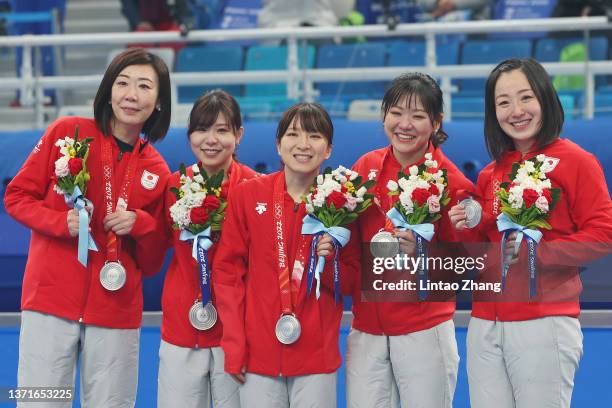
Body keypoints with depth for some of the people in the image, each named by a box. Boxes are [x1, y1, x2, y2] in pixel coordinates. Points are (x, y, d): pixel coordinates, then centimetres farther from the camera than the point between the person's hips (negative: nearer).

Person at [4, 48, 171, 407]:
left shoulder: (157, 171, 6)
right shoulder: (67, 133, -1)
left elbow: (151, 263, 11)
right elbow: (17, 196, 4)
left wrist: (140, 225, -9)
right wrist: (61, 222, -14)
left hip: (117, 312, 2)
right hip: (51, 301, -2)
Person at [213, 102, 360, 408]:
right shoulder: (248, 195, 0)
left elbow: (353, 282, 8)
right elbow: (227, 271, 2)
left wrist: (330, 261, -14)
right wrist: (234, 345, -4)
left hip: (317, 355, 0)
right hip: (258, 353, 0)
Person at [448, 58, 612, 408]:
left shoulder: (574, 161, -3)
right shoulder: (490, 175, 14)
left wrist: (540, 252, -17)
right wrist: (470, 230, 0)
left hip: (544, 324, -6)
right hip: (485, 325, 6)